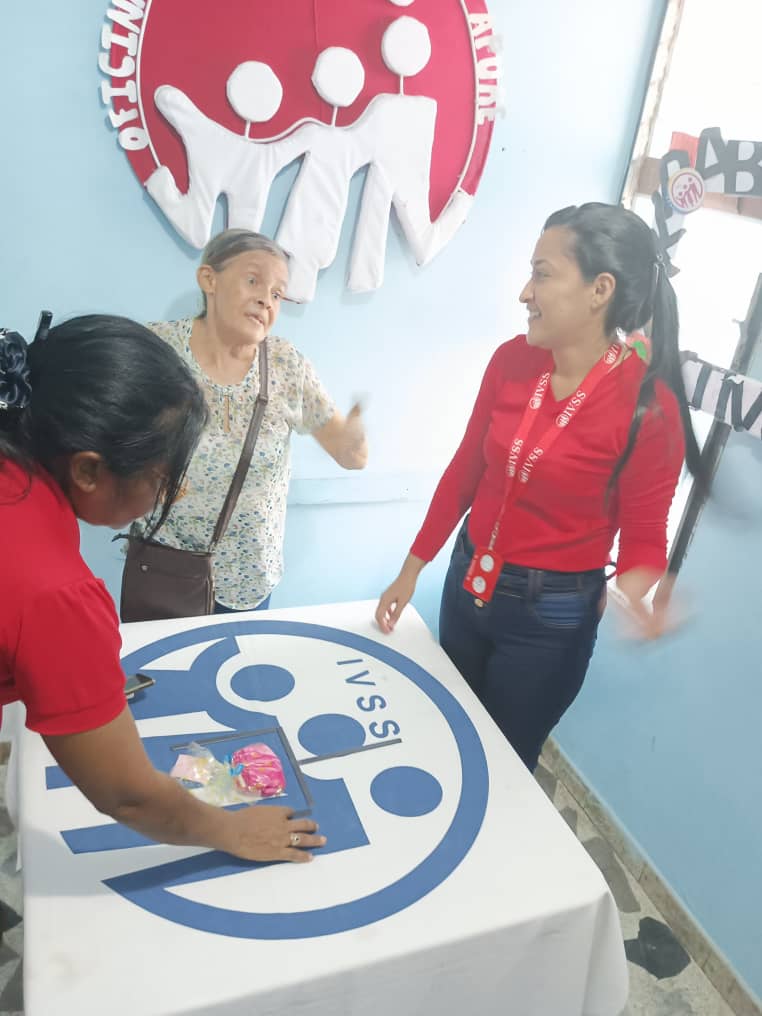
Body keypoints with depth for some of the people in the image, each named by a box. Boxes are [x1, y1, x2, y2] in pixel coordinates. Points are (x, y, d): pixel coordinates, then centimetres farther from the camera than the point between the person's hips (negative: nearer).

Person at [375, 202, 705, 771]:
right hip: (468, 584, 5)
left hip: (550, 615, -5)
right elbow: (466, 471, 1)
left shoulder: (650, 408, -22)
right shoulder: (512, 360, -8)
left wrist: (632, 591, -35)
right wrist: (412, 569, 5)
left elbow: (645, 536, -13)